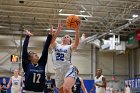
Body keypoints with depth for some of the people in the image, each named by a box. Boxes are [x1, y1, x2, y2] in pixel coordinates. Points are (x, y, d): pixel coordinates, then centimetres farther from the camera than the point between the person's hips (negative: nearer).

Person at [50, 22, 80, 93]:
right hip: (58, 72, 4)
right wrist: (58, 30, -18)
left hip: (69, 70, -4)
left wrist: (77, 31, -24)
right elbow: (51, 40, -10)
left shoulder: (69, 47, 8)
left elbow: (76, 43, -15)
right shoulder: (55, 46, 14)